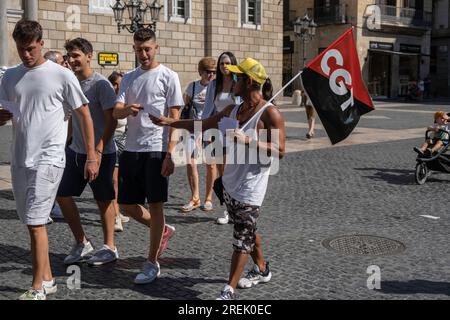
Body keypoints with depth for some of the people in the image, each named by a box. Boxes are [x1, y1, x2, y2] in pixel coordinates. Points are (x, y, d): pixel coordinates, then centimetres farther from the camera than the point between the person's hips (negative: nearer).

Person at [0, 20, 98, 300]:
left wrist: (92, 157, -6)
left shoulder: (62, 75, -6)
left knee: (35, 223, -9)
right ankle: (47, 279, 25)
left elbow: (84, 116, -3)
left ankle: (37, 288, 1)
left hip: (48, 159, -6)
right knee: (34, 222, 12)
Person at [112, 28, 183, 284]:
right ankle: (163, 231, 35)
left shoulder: (168, 76, -3)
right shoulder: (129, 78, 13)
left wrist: (170, 154, -15)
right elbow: (116, 112, 4)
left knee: (155, 205, -1)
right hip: (131, 149, 6)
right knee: (127, 205, 10)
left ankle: (152, 264, 11)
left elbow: (174, 118, -7)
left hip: (156, 150, -6)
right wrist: (127, 109, -21)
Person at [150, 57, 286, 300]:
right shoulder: (232, 111, 9)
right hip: (230, 183, 8)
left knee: (242, 239, -2)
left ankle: (229, 291, 4)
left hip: (250, 188, -8)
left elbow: (279, 151, -19)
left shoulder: (270, 114, -14)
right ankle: (262, 270, 41)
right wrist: (170, 122, 13)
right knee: (246, 232, 21)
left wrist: (247, 141, -25)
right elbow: (202, 125, 17)